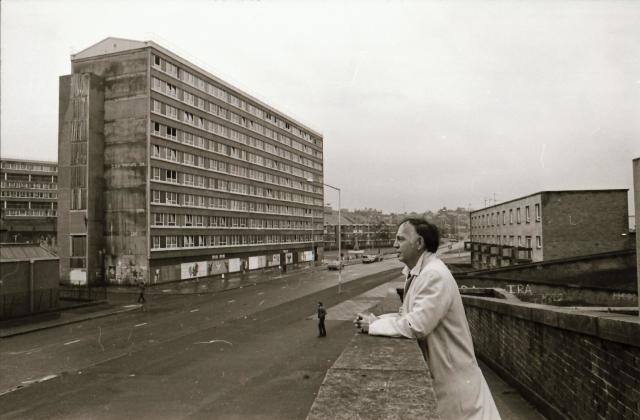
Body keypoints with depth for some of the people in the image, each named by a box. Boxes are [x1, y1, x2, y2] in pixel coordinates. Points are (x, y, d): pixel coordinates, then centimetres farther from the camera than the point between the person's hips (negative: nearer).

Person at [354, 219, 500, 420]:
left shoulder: (435, 275, -25)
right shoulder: (415, 273, 4)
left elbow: (416, 325, -29)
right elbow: (407, 315, 11)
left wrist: (374, 326, -18)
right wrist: (375, 319, -5)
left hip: (452, 374, -9)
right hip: (434, 369, 9)